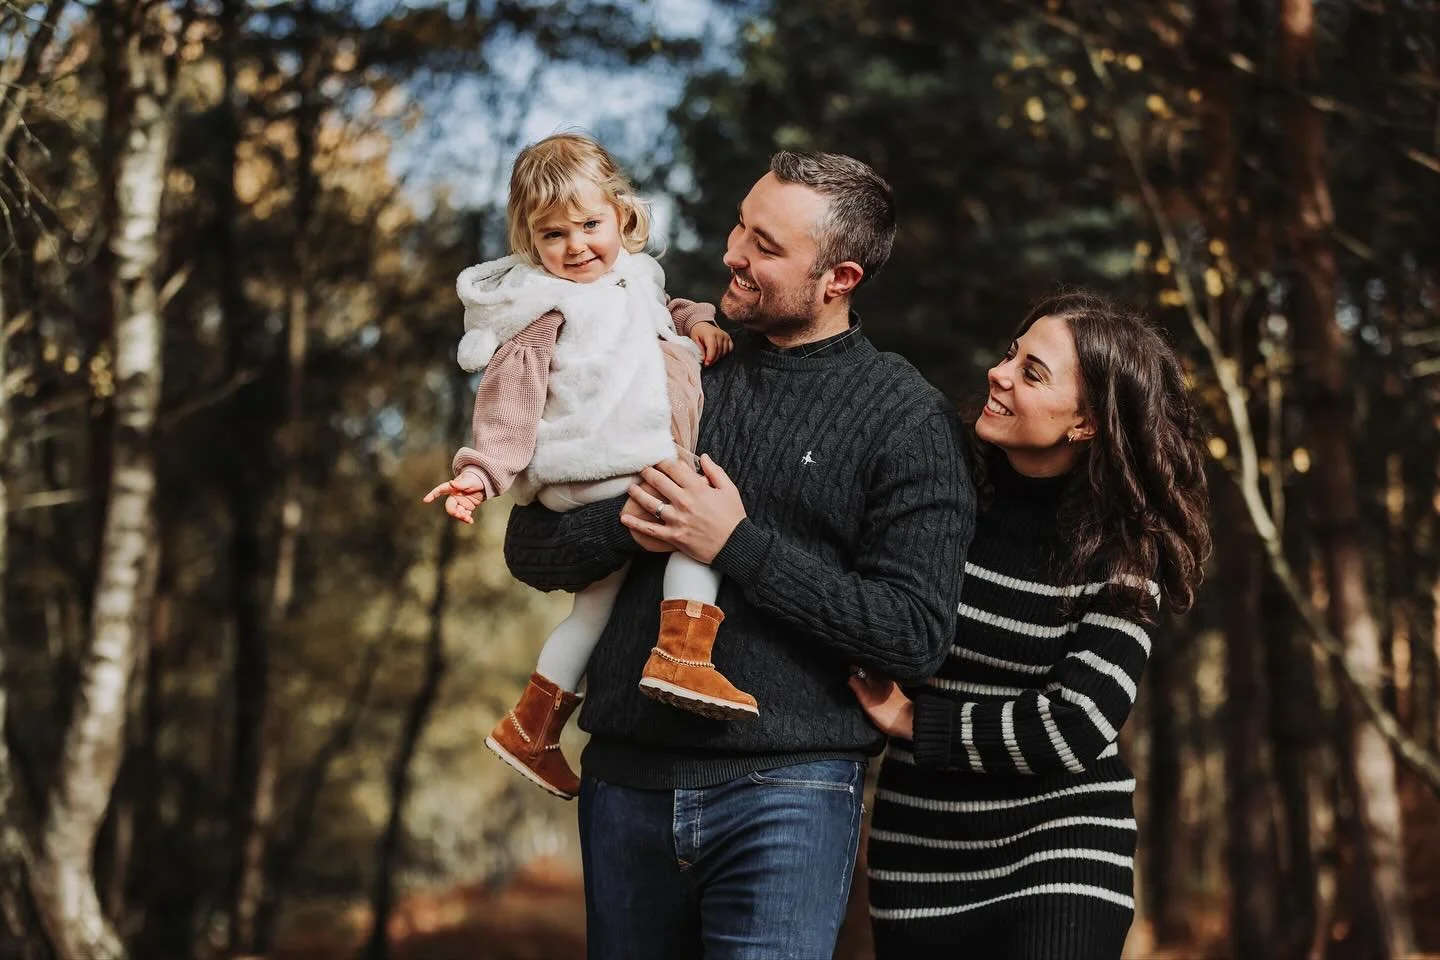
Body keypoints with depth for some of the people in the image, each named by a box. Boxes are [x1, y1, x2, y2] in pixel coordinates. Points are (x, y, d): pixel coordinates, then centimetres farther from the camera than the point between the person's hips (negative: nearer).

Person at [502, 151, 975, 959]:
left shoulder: (905, 417, -2)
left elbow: (917, 635, -10)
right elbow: (532, 549, 10)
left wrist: (741, 546, -15)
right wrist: (624, 527, -13)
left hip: (786, 793, -4)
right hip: (628, 780, 5)